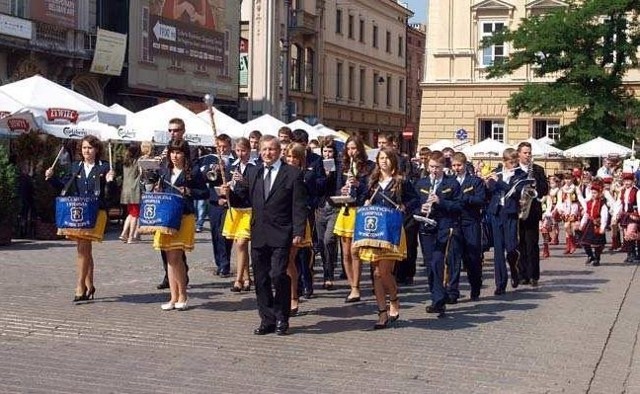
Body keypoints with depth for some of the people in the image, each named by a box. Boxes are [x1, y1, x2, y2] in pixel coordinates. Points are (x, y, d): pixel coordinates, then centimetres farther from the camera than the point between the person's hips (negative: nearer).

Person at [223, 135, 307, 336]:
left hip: (281, 235, -5)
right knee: (261, 279, 7)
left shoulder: (293, 174, -1)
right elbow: (246, 196, 14)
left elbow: (299, 206, -4)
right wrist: (232, 191, -5)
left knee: (278, 275, -11)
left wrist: (298, 232, -11)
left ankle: (281, 319, 5)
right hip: (258, 234, 5)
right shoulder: (253, 172, 13)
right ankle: (267, 320, 16)